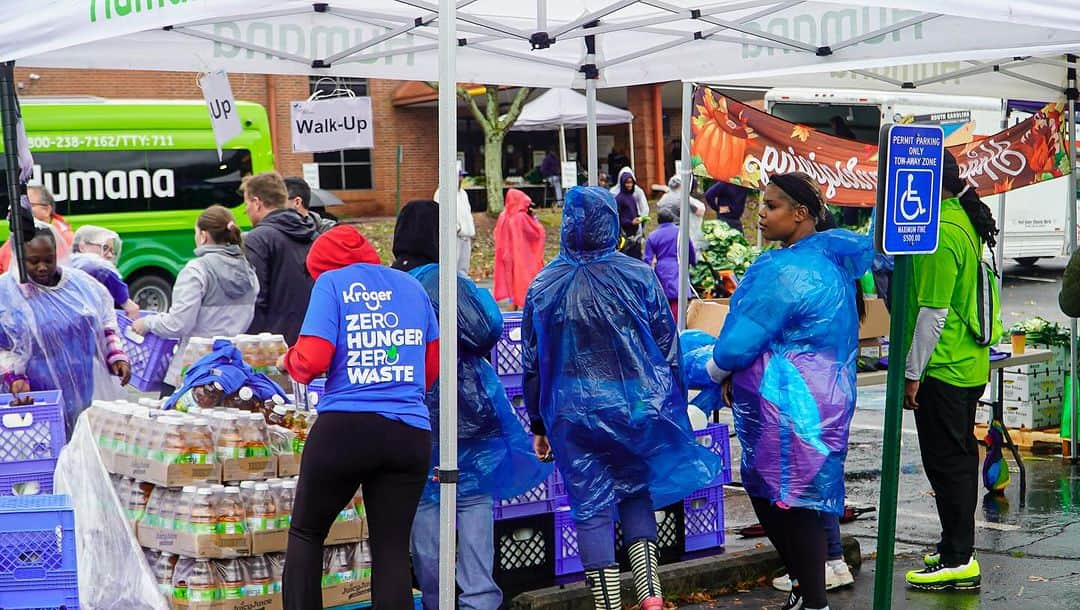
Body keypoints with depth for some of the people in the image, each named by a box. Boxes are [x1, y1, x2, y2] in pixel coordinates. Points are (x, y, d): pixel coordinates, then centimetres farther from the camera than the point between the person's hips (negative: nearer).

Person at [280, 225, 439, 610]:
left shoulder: (331, 282, 1)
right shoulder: (411, 286, 15)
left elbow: (311, 361, -9)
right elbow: (432, 365, 20)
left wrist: (289, 361, 12)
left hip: (345, 427, -4)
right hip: (411, 433, 4)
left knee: (305, 533, 15)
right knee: (393, 548, 6)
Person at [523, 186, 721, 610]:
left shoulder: (544, 287, -1)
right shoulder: (639, 277, -5)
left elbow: (534, 365, 4)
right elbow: (668, 348, 0)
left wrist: (539, 426, 13)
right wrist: (672, 407, 12)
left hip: (573, 414, -1)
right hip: (636, 409, 1)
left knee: (592, 510, 4)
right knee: (636, 494, 18)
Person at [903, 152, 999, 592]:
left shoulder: (940, 232, -20)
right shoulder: (964, 220, 10)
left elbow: (933, 312, -22)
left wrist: (912, 373, -17)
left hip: (942, 369, -10)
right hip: (968, 366, 10)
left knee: (946, 462, -3)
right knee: (960, 457, 17)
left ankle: (958, 560, 2)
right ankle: (957, 546, 27)